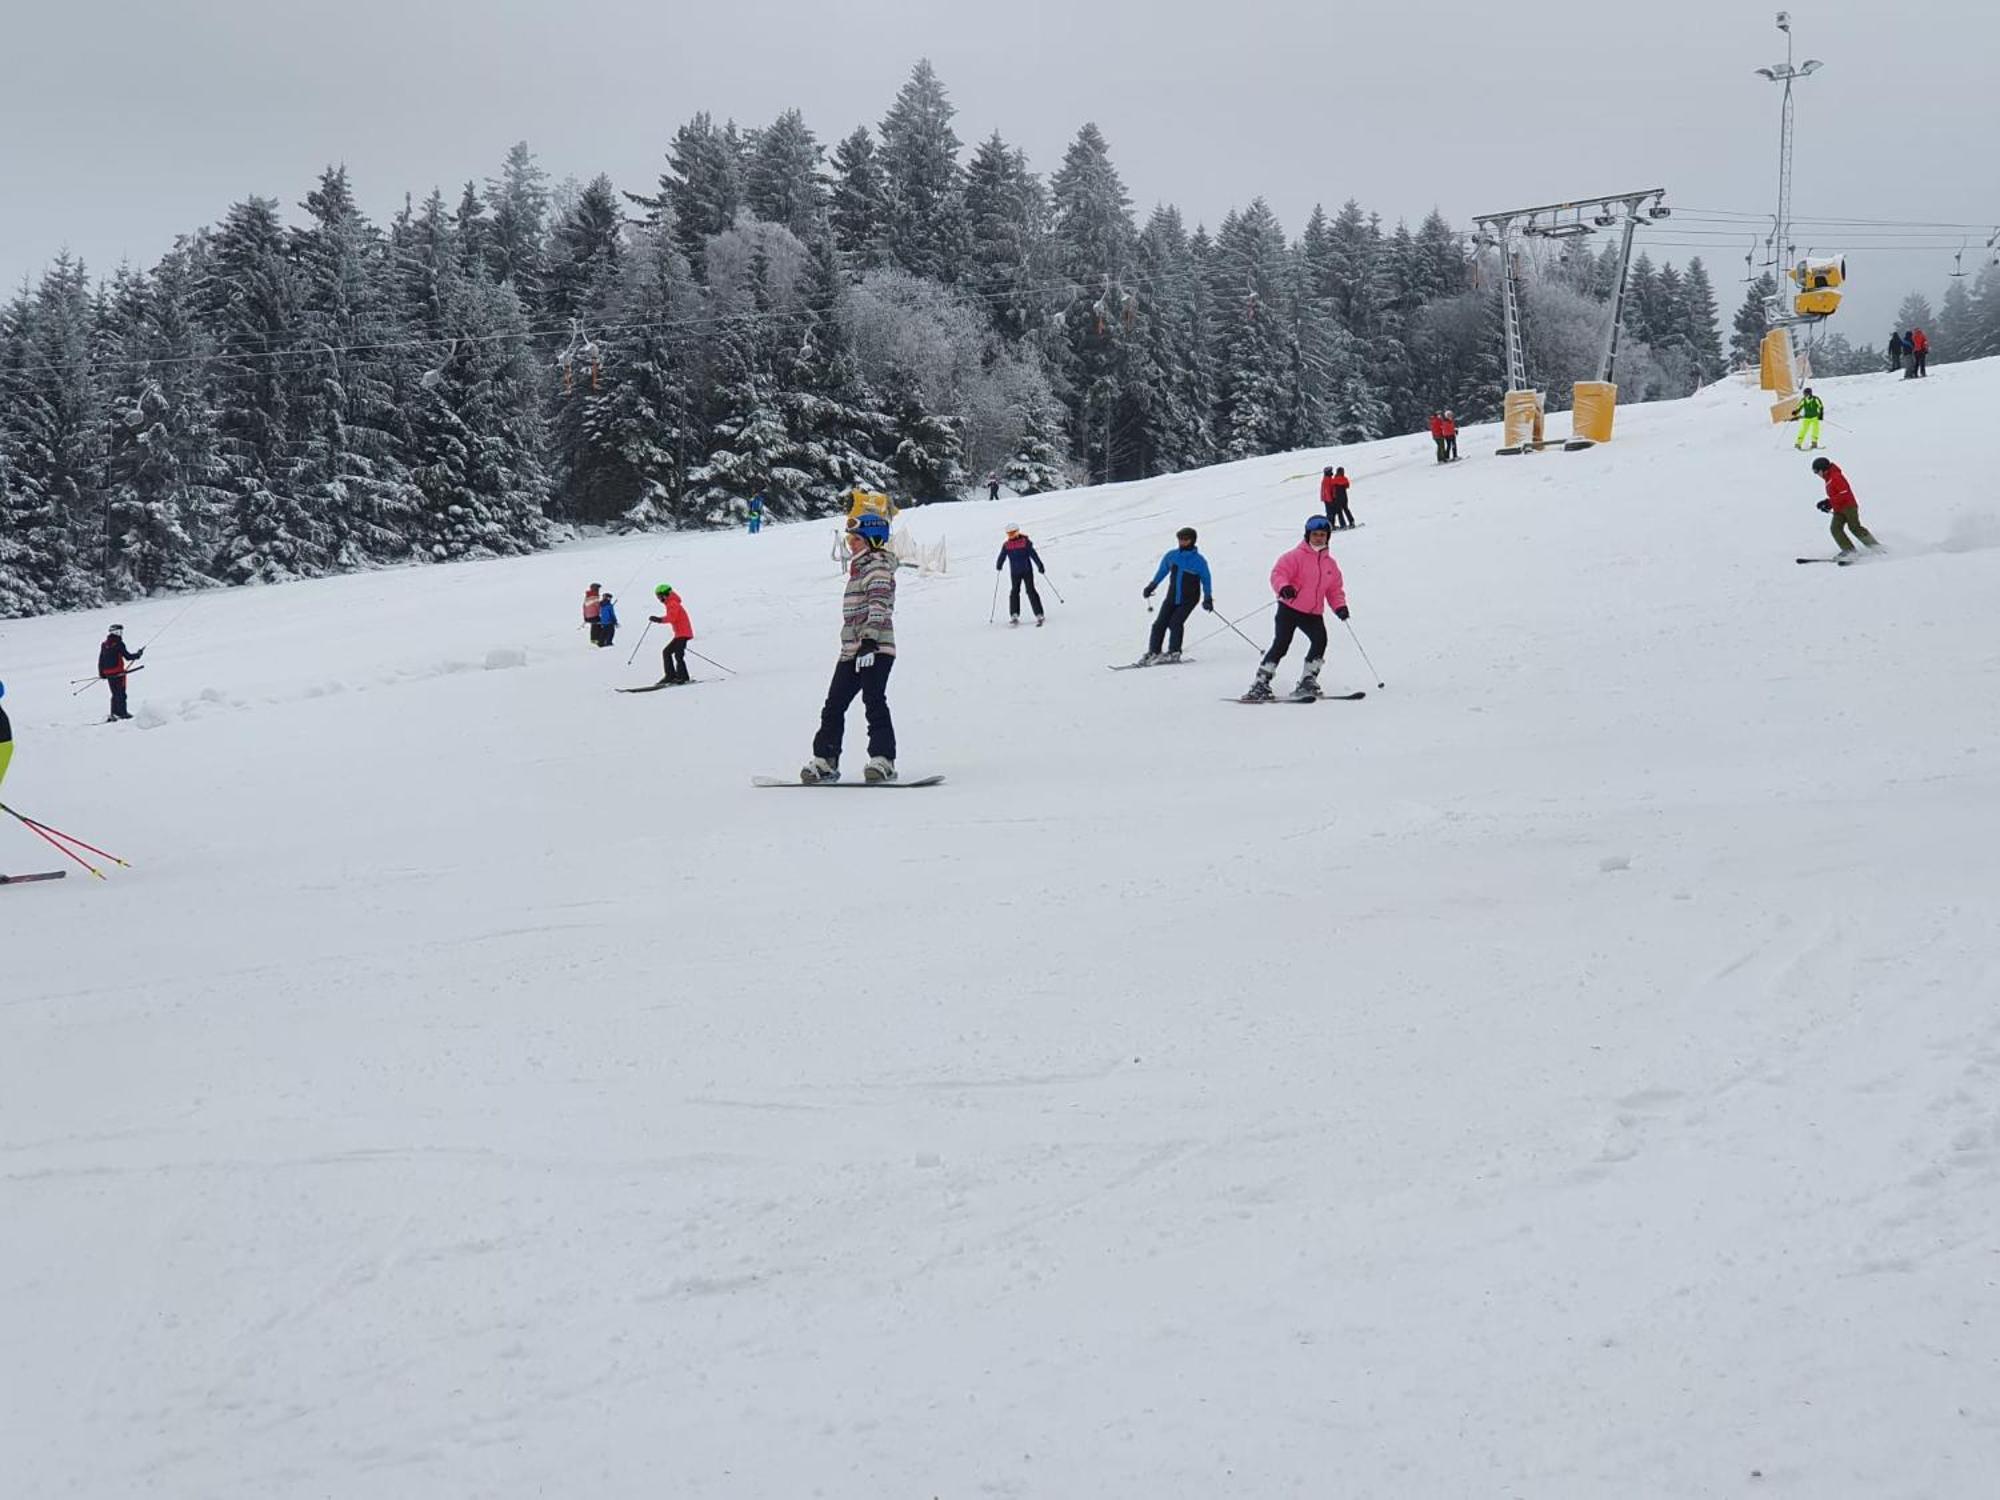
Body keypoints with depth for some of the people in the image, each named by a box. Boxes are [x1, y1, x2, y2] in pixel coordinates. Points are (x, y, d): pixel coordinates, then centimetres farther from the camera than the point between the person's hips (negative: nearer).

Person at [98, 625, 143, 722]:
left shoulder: (104, 645, 8)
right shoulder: (119, 644, -13)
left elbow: (100, 660, 11)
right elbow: (127, 656, -12)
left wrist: (101, 673, 18)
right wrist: (138, 654, 3)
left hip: (107, 673, 6)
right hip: (118, 672, -6)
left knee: (115, 694, 15)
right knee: (121, 693, 1)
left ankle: (113, 713, 16)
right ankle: (122, 712, 0)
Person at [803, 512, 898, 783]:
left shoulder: (878, 567, -8)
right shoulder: (860, 567, 21)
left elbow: (879, 604, -21)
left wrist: (870, 641, -32)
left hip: (875, 649, -10)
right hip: (851, 650, 10)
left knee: (874, 703, -15)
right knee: (834, 705, 9)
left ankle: (883, 760, -16)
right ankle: (825, 761, 13)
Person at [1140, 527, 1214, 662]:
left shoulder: (1199, 561, -9)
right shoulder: (1171, 556, 1)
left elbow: (1206, 580, -1)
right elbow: (1162, 571, 17)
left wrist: (1208, 598, -9)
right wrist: (1151, 586, 14)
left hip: (1189, 599, -4)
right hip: (1172, 597, 4)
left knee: (1175, 622, -19)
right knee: (1160, 623, -6)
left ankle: (1174, 652, -10)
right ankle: (1153, 652, 1)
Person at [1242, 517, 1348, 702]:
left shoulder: (1330, 564, 13)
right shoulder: (1296, 556, -4)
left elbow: (1335, 589, 18)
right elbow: (1278, 573, -13)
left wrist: (1340, 606, -1)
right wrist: (1283, 587, -35)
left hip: (1313, 614, 5)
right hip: (1289, 608, -5)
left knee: (1320, 640, -16)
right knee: (1281, 643, -14)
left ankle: (1307, 682, -4)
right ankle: (1261, 684, -10)